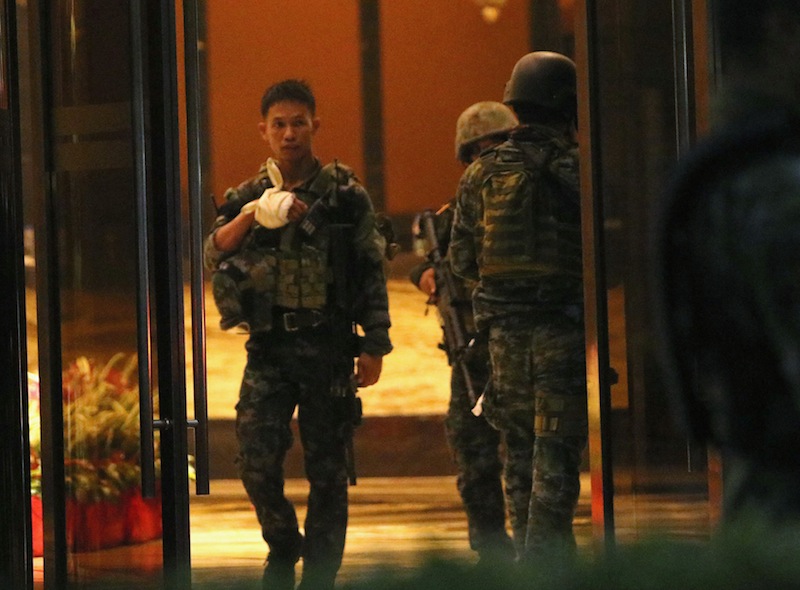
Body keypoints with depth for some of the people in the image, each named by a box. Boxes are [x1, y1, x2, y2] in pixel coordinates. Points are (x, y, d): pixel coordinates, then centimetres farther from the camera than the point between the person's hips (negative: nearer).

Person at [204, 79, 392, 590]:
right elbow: (214, 253, -5)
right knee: (257, 462, -7)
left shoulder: (346, 194, 2)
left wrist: (375, 345, -2)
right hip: (269, 346, 2)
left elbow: (373, 271, 3)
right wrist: (251, 215, -23)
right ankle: (283, 546, 19)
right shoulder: (249, 197, 9)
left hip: (328, 345, -2)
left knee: (327, 470, 2)